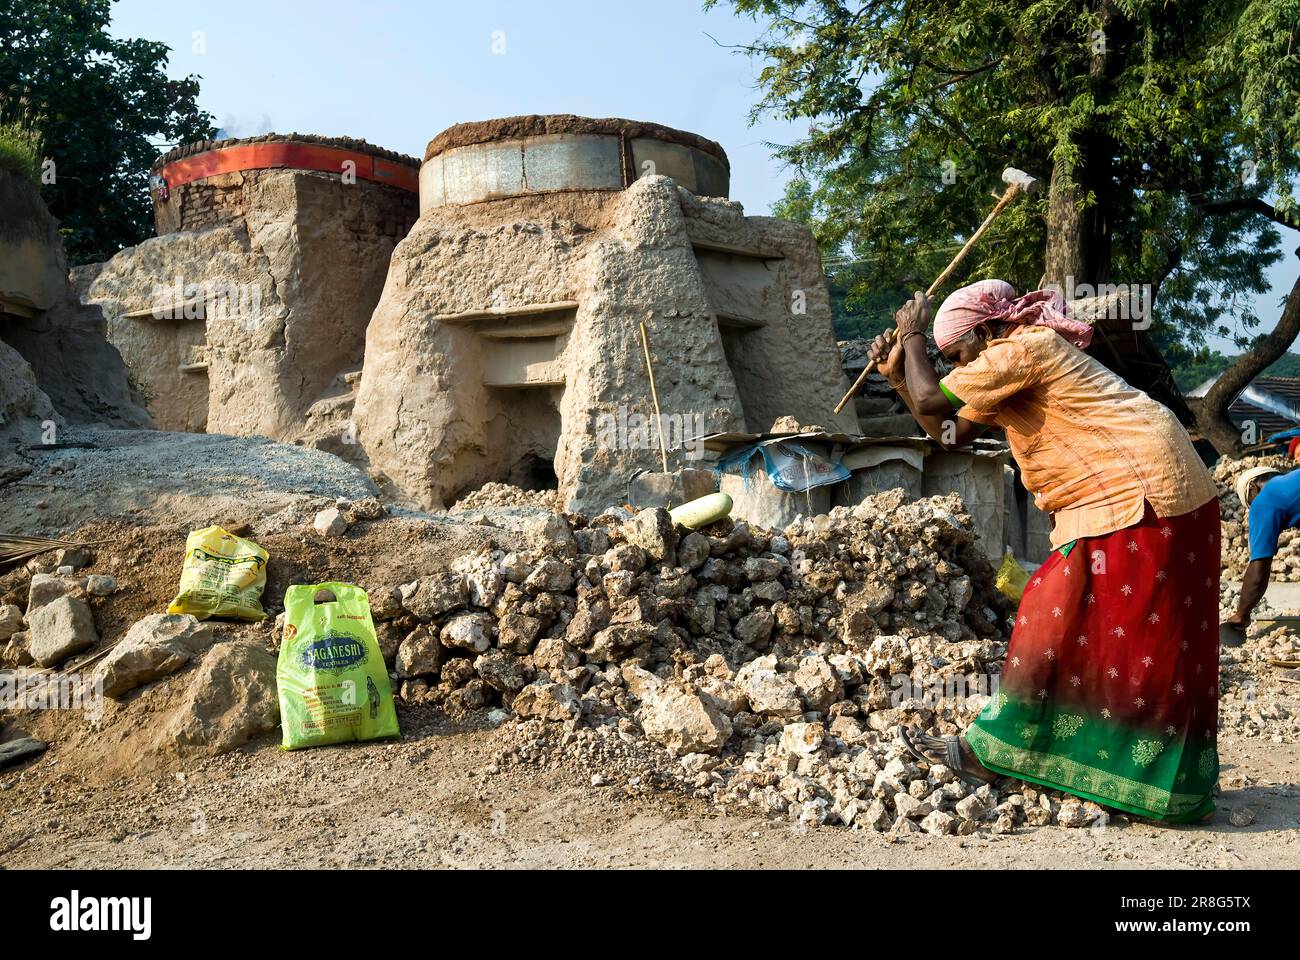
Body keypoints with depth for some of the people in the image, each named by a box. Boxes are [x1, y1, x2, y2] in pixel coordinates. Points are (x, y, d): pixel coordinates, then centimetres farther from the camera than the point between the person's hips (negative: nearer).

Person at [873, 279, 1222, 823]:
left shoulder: (1023, 348, -12)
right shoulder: (1008, 378, 19)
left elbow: (932, 401, -15)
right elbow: (948, 431, 22)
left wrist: (912, 334, 0)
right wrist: (898, 376, 16)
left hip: (1142, 496, -11)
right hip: (1122, 499, 11)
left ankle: (991, 754, 3)